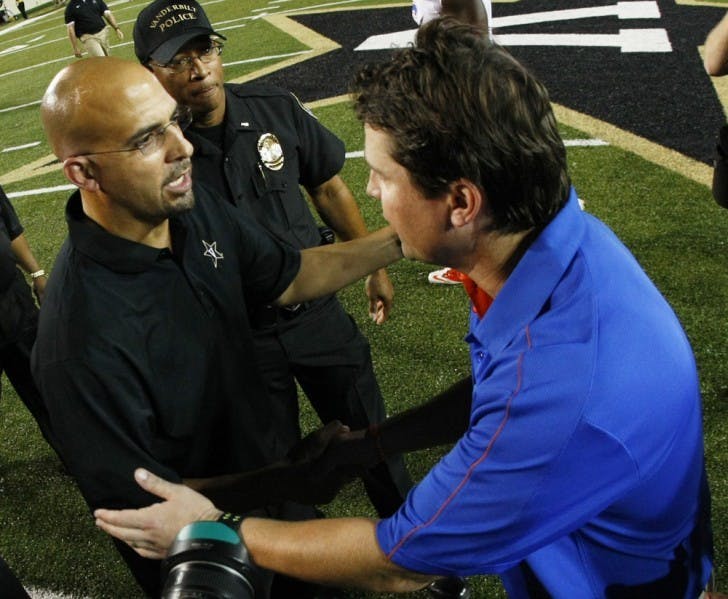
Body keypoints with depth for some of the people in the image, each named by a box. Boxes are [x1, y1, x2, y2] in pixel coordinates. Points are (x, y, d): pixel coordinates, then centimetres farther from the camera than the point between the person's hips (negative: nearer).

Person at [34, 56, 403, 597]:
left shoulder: (192, 204, -15)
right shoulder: (84, 342, -37)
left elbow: (286, 279, 1)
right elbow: (143, 503, -27)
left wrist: (398, 241, -8)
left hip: (269, 471, 6)